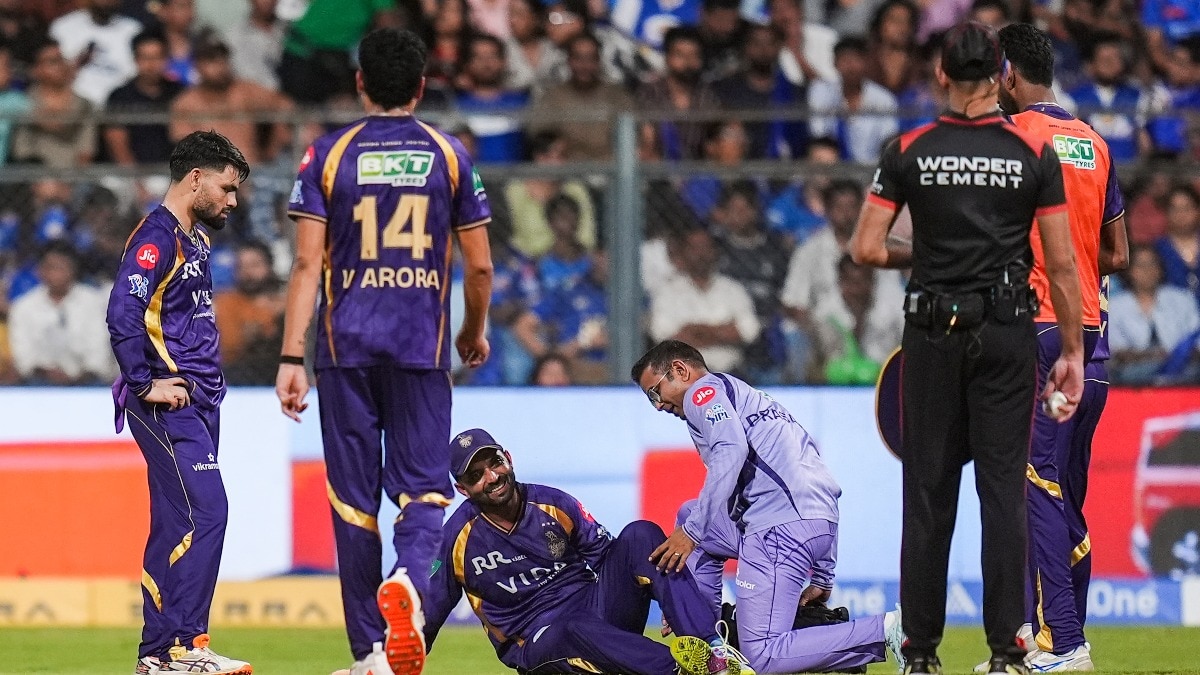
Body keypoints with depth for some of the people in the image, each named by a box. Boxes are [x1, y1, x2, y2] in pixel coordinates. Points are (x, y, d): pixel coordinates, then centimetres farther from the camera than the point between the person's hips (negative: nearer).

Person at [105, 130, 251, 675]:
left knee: (175, 525, 9)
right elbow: (123, 315, -22)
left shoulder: (196, 241, 19)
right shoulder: (156, 237, -12)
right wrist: (146, 385, -21)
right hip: (168, 403, -10)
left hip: (197, 401, 10)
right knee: (205, 512, -16)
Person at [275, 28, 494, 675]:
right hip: (422, 347, 0)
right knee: (422, 483, 3)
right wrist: (475, 330, 24)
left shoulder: (328, 154, 0)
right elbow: (479, 265, 5)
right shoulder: (449, 155, 3)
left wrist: (291, 359, -6)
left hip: (346, 347, 0)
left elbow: (307, 262, -6)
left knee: (354, 495, 6)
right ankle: (408, 578, -30)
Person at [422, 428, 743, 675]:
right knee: (576, 628, -41)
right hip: (540, 646, -4)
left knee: (640, 535, -18)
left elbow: (606, 556, 9)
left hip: (597, 607, 4)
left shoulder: (554, 505, 4)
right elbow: (428, 612, 6)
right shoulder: (458, 538, -3)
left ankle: (714, 647, -35)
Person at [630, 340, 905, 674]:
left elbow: (731, 450, -15)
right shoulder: (751, 398, 32)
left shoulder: (704, 391, 7)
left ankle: (886, 631, -18)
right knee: (690, 517, 28)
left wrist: (691, 531, -13)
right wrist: (822, 578, 29)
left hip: (782, 527, -10)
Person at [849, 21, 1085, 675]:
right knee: (1004, 491, 1)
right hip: (1008, 335, -1)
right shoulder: (1035, 154, -2)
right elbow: (1061, 264, -2)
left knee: (928, 491, 5)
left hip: (933, 335, 1)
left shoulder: (909, 151, -1)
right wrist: (1073, 353, 5)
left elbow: (866, 248, -3)